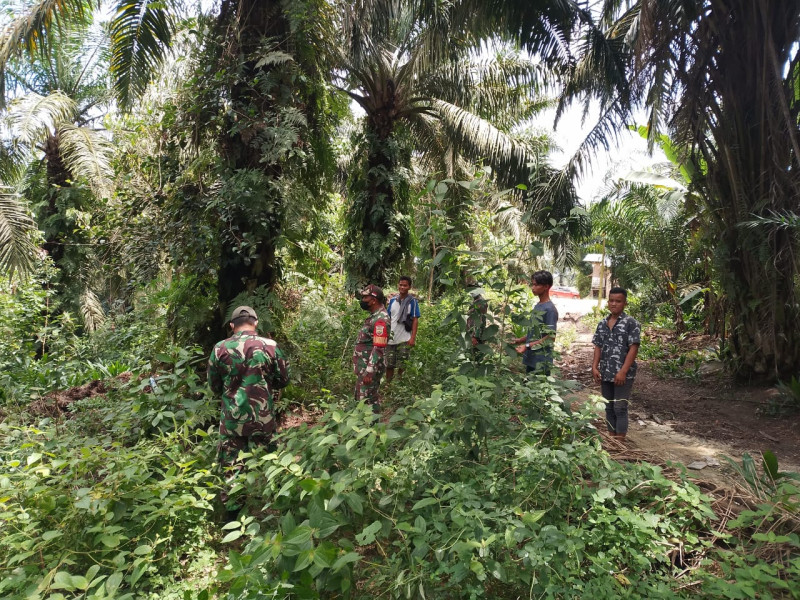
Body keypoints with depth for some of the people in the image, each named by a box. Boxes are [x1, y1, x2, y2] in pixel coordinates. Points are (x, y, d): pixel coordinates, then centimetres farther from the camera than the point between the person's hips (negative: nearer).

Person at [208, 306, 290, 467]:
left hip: (232, 419, 1)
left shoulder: (220, 348, -3)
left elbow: (214, 386, 7)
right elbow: (283, 380, 4)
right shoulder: (270, 346, -5)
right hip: (262, 419, 0)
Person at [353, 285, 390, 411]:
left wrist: (369, 372, -26)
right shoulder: (375, 316, 11)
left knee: (366, 401, -4)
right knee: (361, 398, 18)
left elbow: (378, 349, -25)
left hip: (369, 368, -10)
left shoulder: (381, 319, -21)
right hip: (364, 366, 10)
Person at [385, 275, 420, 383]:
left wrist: (413, 338, -11)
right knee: (389, 365, 9)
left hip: (404, 339, -3)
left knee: (401, 366, 3)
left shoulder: (412, 301, -3)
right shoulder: (392, 300, 8)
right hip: (391, 338, 3)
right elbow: (387, 318, 14)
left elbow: (415, 320, -4)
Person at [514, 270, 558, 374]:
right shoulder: (537, 306, 12)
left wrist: (527, 346, -22)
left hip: (541, 361, -8)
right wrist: (521, 340, 9)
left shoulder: (550, 309, -14)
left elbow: (550, 337, -18)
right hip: (530, 358, 8)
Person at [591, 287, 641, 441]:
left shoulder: (631, 323, -8)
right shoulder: (602, 324, 9)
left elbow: (633, 349, -12)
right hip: (605, 374, 6)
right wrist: (594, 367, 0)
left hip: (623, 375, -6)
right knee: (609, 407, 13)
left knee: (620, 408, -2)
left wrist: (623, 371, -18)